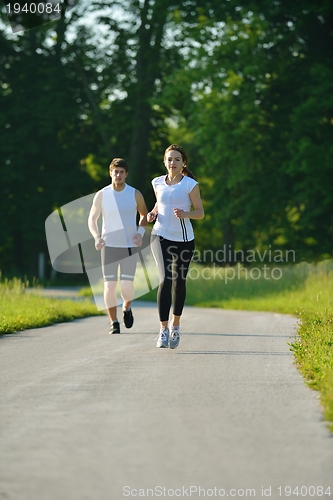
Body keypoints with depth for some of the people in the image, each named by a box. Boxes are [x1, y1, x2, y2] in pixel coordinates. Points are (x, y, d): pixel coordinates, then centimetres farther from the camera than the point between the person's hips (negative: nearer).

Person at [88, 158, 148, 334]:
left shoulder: (135, 194, -3)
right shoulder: (101, 195, -3)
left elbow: (144, 215, 13)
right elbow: (92, 219, 6)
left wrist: (140, 232, -5)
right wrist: (96, 237, -13)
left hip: (129, 247, 0)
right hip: (109, 246, 0)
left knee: (127, 285, -9)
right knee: (110, 286, -6)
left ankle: (127, 308, 25)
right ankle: (113, 322, 9)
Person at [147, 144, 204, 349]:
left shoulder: (190, 185, -3)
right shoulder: (158, 183, 6)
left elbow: (200, 212, 0)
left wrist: (185, 214, -20)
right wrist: (153, 213, 3)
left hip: (184, 239, -1)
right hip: (162, 236, 1)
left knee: (179, 281, 7)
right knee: (165, 280, -12)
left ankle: (175, 326, 27)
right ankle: (164, 329, -14)